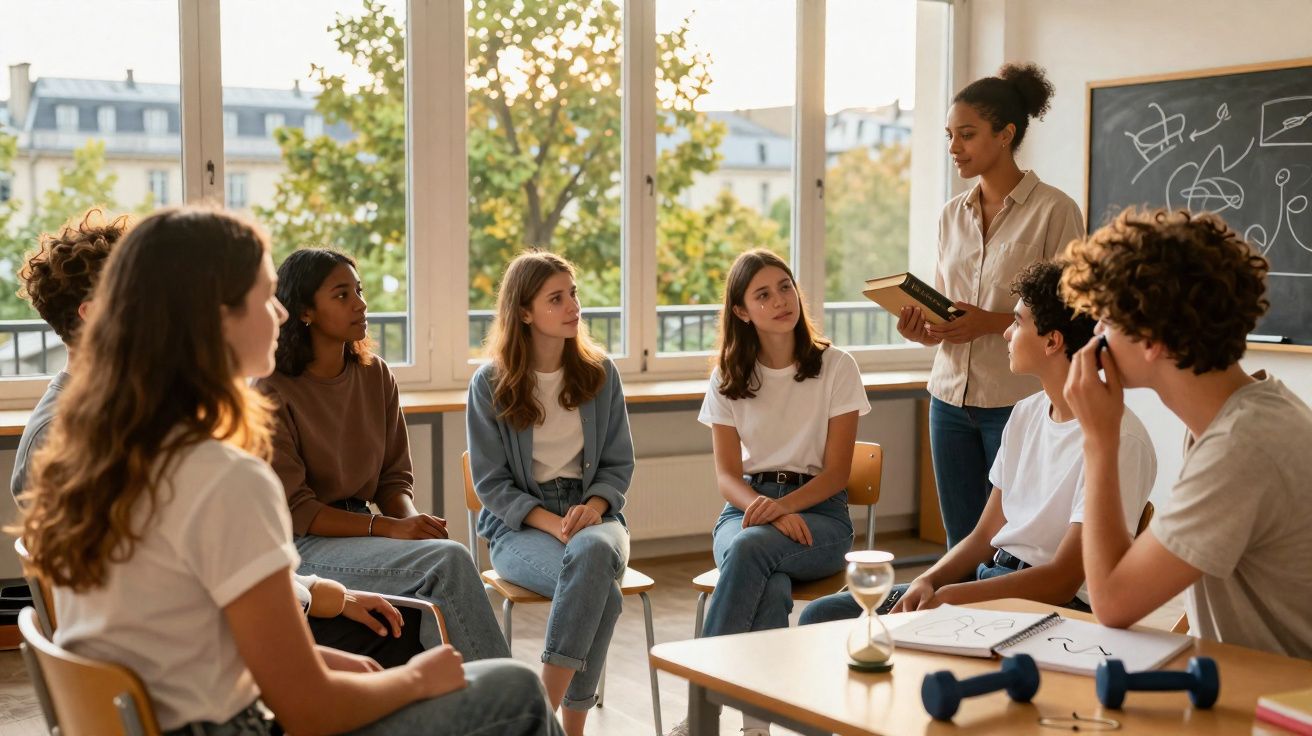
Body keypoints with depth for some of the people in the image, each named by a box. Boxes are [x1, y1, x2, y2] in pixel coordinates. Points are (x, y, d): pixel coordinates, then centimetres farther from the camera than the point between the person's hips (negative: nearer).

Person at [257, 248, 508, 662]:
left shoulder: (376, 375, 8)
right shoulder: (273, 394, -10)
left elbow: (394, 476, 11)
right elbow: (292, 509, -13)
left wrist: (413, 519, -13)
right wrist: (389, 528, -22)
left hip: (359, 531, 5)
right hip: (302, 546, -5)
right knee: (447, 559, -28)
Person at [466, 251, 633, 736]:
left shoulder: (600, 373, 7)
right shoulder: (490, 384, -1)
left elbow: (619, 464, 9)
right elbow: (490, 481, -2)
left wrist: (592, 508, -13)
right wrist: (551, 523, -17)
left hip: (593, 514, 2)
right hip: (519, 524, -2)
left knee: (592, 552, -37)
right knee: (601, 591, -34)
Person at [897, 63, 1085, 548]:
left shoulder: (1053, 211, -7)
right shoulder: (952, 216, 12)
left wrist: (992, 322, -21)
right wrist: (922, 331, -4)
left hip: (1017, 401, -6)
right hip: (951, 396, 6)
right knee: (961, 542, 10)